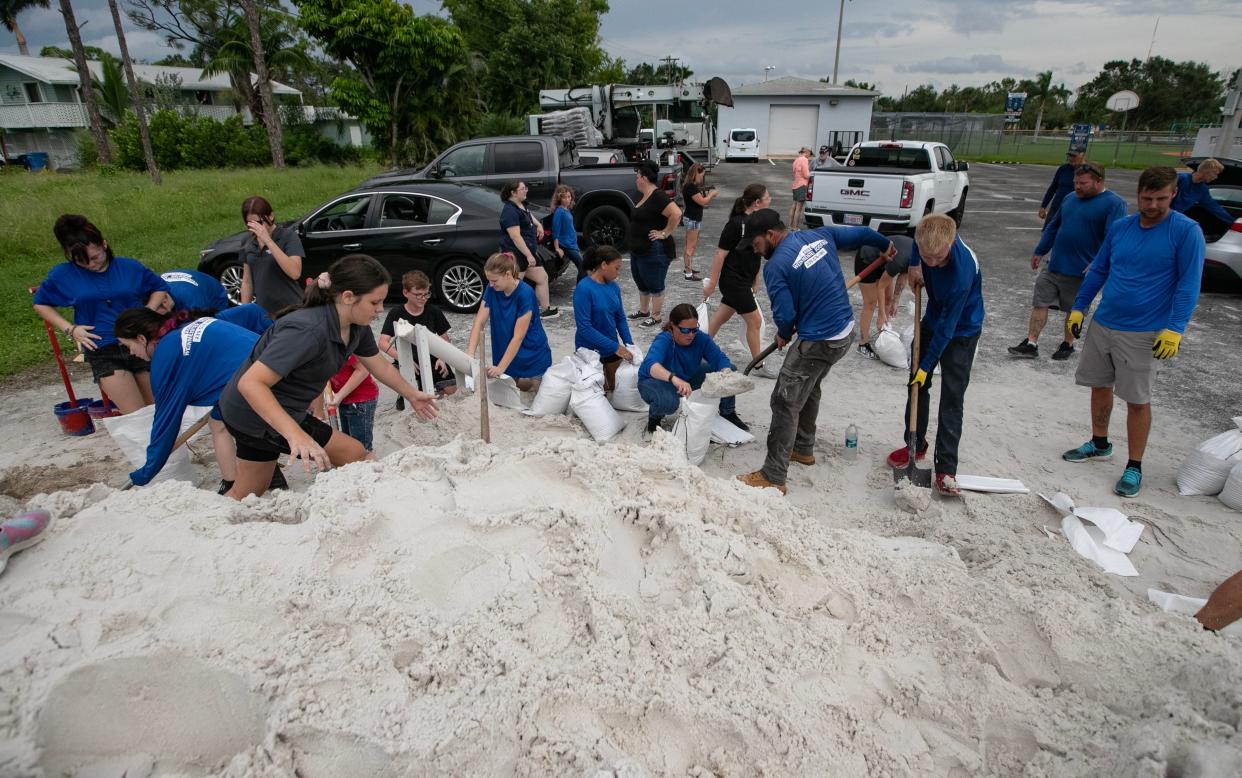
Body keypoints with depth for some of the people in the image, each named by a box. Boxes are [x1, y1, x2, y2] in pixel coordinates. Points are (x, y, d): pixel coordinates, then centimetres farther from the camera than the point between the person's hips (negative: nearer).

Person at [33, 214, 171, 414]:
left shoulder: (130, 267, 4)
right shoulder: (63, 275, 4)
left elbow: (160, 288, 17)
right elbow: (40, 304, 17)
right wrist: (69, 328, 1)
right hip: (103, 354, -1)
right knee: (136, 418, -14)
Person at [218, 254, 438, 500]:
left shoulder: (356, 327, -7)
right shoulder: (308, 331, -34)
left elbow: (380, 366, 11)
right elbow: (250, 383, -37)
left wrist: (412, 395, 22)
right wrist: (295, 435, -48)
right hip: (257, 413, -8)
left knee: (246, 494, 21)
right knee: (354, 454, -4)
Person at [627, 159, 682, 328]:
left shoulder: (658, 197, -20)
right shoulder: (644, 196, 11)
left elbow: (676, 214, -31)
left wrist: (665, 233, -23)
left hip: (655, 252, -10)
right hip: (637, 251, 10)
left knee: (655, 285, 3)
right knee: (641, 283, 22)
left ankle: (655, 317, 14)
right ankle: (643, 311, 37)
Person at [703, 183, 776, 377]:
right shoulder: (736, 223, -20)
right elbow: (721, 253, -19)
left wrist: (755, 280, 20)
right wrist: (712, 283, -17)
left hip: (744, 281, 8)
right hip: (733, 281, -8)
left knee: (720, 318, 16)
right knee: (754, 321, 2)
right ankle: (758, 366, 17)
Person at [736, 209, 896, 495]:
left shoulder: (775, 267, -17)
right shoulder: (820, 235, 5)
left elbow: (785, 315, -17)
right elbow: (861, 233, 16)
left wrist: (784, 336, 6)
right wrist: (885, 244, 38)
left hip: (819, 341, -9)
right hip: (846, 329, 9)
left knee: (785, 403, -2)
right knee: (809, 389, 27)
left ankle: (773, 478, 2)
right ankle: (803, 449, 43)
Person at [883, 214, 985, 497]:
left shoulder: (962, 273, -39)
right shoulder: (928, 235, -22)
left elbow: (947, 327, -29)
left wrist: (926, 365, -21)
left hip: (961, 331, -7)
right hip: (933, 319, 7)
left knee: (952, 398, -7)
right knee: (917, 383, 13)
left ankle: (946, 469, -1)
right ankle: (916, 445, 29)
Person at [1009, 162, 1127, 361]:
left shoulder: (1114, 203, -11)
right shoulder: (1070, 199, 9)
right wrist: (1040, 251, 16)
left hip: (1081, 271, -5)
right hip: (1054, 265, 6)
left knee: (1074, 310, 9)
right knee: (1039, 303, 2)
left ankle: (1067, 345, 25)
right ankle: (1031, 344, 7)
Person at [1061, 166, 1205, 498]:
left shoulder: (1187, 231, -10)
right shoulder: (1119, 227, 5)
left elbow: (1189, 284, -12)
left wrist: (1175, 329, -20)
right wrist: (1078, 308, 11)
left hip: (1145, 334, -5)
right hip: (1103, 324, 5)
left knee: (1138, 400, 1)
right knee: (1100, 386, 15)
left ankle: (1134, 467, 13)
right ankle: (1099, 444, 34)